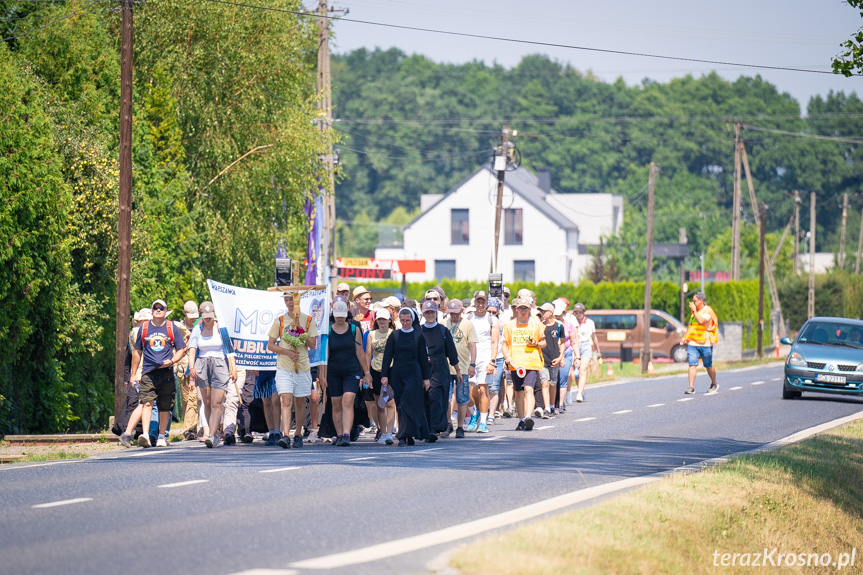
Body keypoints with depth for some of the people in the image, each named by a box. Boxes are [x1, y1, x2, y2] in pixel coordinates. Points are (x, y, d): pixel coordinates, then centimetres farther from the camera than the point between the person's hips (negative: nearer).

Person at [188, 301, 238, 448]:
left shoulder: (221, 328, 4)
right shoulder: (197, 330, 8)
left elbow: (230, 350, 6)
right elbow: (192, 349, -2)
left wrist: (233, 369, -3)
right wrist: (191, 367, -18)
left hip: (220, 366, -3)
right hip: (202, 366, 3)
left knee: (216, 404, -12)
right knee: (207, 403, 5)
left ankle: (212, 436, -18)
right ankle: (215, 434, 15)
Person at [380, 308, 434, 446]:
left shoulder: (418, 336, 3)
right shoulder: (394, 336, 6)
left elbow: (423, 358, 6)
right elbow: (387, 356, 5)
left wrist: (426, 378, 4)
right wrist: (384, 375, -3)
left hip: (413, 374, -2)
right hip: (397, 374, 2)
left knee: (408, 403, -13)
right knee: (400, 405, 3)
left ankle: (405, 436, -15)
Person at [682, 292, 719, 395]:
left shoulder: (707, 311, -7)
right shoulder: (695, 311, 16)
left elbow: (701, 321, -25)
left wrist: (694, 311, -17)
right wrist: (685, 337, 16)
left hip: (705, 343, -6)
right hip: (692, 343, 6)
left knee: (708, 366, 6)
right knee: (692, 364, -8)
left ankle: (714, 384, 26)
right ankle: (691, 387, -13)